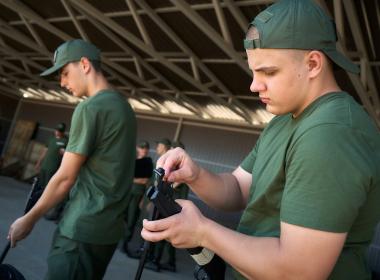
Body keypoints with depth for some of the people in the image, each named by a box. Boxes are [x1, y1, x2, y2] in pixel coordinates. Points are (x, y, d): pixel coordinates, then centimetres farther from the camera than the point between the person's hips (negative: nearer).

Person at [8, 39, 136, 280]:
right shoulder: (125, 106, 11)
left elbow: (65, 178, -12)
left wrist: (29, 219, -1)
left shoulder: (90, 108, -14)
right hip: (111, 227, 9)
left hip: (82, 229, -8)